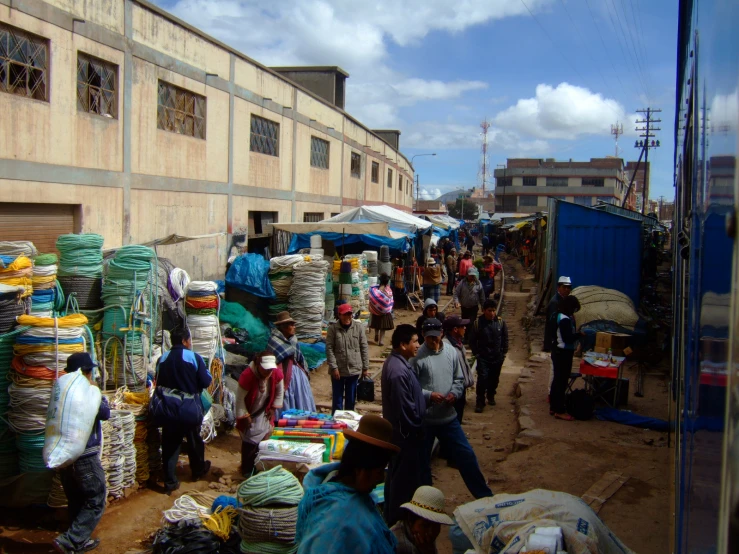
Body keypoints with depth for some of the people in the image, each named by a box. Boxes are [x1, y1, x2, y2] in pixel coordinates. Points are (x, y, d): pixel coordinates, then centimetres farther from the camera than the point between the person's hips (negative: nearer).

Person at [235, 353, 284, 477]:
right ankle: (247, 470, 20)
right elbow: (240, 398, -23)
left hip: (264, 413, 4)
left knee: (264, 440, 9)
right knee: (249, 443, 2)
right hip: (249, 414, -4)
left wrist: (274, 408, 1)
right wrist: (244, 417, -18)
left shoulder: (277, 373, -20)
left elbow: (280, 391, 0)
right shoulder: (247, 375, -33)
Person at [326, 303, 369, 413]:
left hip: (354, 369, 2)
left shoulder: (358, 327, -1)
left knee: (351, 398, 14)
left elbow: (364, 348, 3)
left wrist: (365, 367, 2)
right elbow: (329, 349, -7)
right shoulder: (333, 328, -6)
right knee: (337, 398, 7)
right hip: (338, 370, -2)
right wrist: (334, 367, -13)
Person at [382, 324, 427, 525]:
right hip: (405, 432, -10)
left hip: (397, 429, 11)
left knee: (396, 474, 22)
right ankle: (397, 520, 19)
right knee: (404, 477, 4)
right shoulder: (399, 371, -29)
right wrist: (416, 428, -13)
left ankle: (391, 514, 37)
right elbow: (405, 408, -26)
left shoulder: (394, 362, 4)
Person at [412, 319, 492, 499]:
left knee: (466, 455, 11)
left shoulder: (451, 353, 2)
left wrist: (455, 393, -7)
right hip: (424, 419, -4)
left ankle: (484, 495, 26)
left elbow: (459, 379, 11)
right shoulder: (417, 357, -13)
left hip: (448, 417, 4)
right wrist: (428, 395, -24)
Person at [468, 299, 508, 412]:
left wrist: (503, 353, 3)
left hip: (497, 358, 3)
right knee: (482, 379, -11)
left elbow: (505, 339, 5)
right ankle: (480, 402, 0)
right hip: (483, 358, -2)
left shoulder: (501, 322, -4)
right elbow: (472, 340, -1)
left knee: (494, 379, 15)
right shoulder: (477, 323, -10)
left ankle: (491, 396, 39)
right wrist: (476, 354, -4)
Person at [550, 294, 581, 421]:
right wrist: (579, 334, -13)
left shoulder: (560, 316, 9)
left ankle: (553, 407, 25)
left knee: (558, 380, 16)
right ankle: (559, 411, 4)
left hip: (559, 352, 10)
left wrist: (572, 320, 6)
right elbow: (568, 338, -24)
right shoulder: (565, 319, -22)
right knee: (562, 381, -3)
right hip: (563, 353, -10)